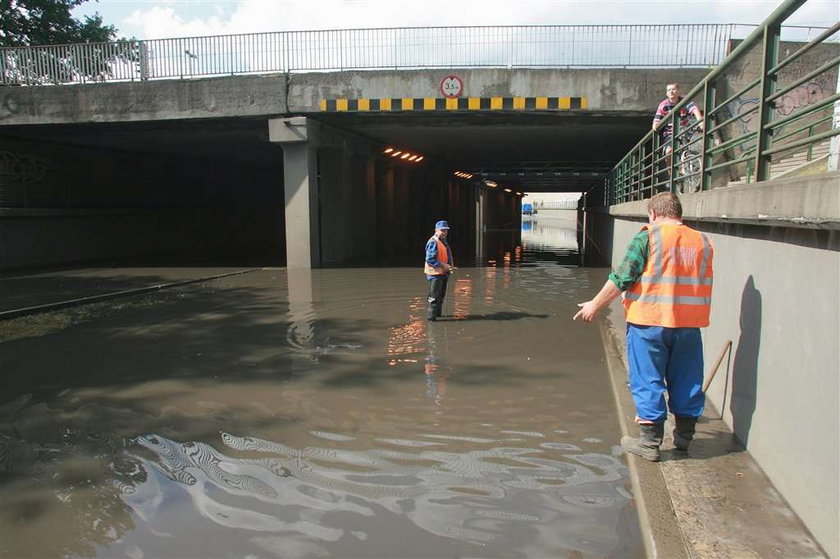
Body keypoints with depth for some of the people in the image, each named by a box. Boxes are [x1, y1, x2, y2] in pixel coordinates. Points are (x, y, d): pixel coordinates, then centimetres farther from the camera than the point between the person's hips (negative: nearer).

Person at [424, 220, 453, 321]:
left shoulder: (444, 241, 15)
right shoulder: (433, 242, -18)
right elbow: (430, 259, -24)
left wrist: (449, 266, 9)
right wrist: (442, 265, -23)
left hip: (443, 273, 10)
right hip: (435, 273, -10)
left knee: (441, 295, 20)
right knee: (434, 296, -6)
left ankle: (437, 313, 32)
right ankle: (431, 315, 1)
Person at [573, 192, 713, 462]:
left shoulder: (647, 238, -8)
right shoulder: (703, 242, 8)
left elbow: (622, 278, -10)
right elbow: (703, 286, 15)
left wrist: (595, 305, -1)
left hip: (649, 321, -5)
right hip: (689, 324, 5)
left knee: (648, 381, 4)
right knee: (686, 381, 15)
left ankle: (649, 442, 9)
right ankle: (684, 437, 29)